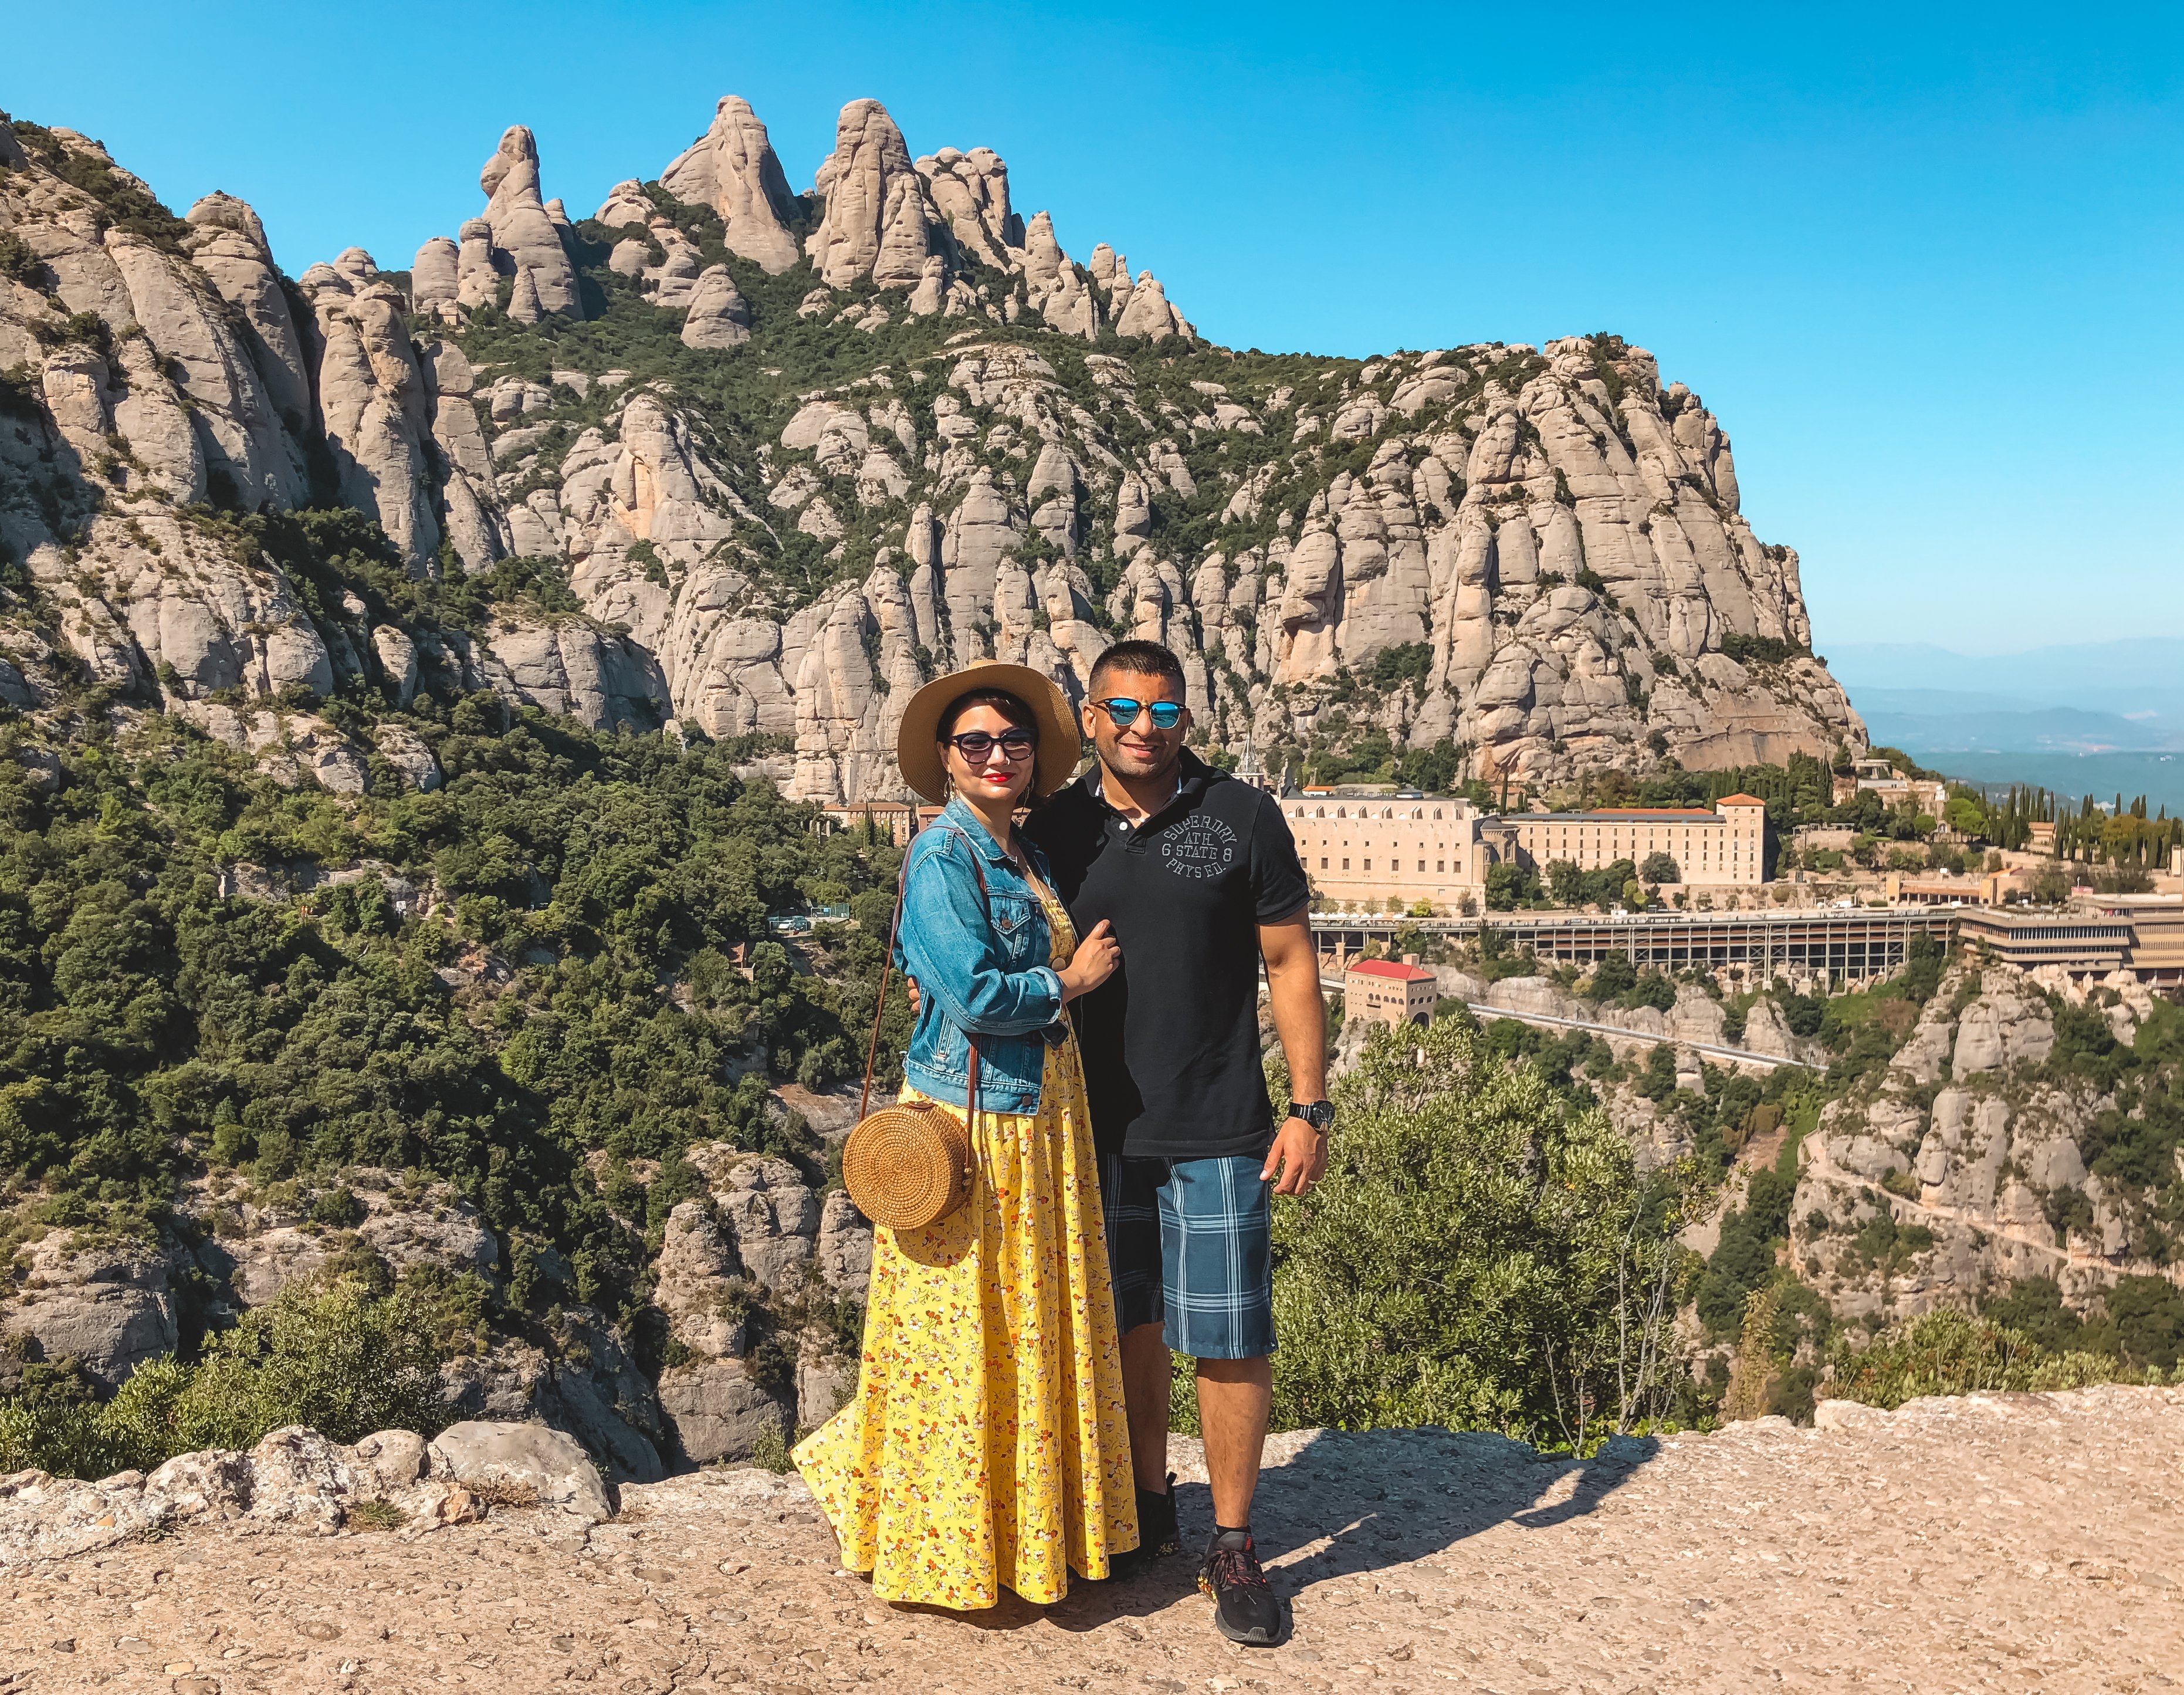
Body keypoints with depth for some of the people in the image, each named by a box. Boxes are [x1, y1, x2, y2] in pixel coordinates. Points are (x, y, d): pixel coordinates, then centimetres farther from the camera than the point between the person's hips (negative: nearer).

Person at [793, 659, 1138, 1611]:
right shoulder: (942, 857, -14)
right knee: (961, 1331, 1)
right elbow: (975, 996, -21)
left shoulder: (1026, 857, 12)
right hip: (969, 1116, -8)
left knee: (1037, 1322, 15)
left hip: (1040, 1116, 8)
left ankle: (1029, 1523, 30)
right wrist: (1068, 980, -8)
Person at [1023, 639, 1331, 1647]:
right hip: (1097, 1128, 3)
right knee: (1129, 1327, 15)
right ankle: (1147, 1509, 35)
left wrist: (1309, 1108, -6)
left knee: (1229, 1341, 1)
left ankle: (1233, 1546, 18)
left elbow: (1290, 964, -2)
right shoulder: (1056, 830, 4)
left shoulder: (1244, 819, -3)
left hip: (1216, 1133, -3)